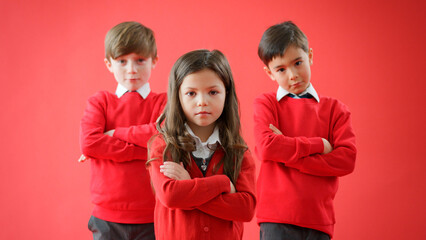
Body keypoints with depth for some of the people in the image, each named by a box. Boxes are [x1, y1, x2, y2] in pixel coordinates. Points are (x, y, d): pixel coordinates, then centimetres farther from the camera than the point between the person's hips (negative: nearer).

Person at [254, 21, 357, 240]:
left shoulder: (334, 109, 11)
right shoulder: (265, 103, 7)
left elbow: (347, 159, -2)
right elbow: (265, 147, -11)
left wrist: (288, 155, -9)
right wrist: (318, 145, -4)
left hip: (319, 221, 2)